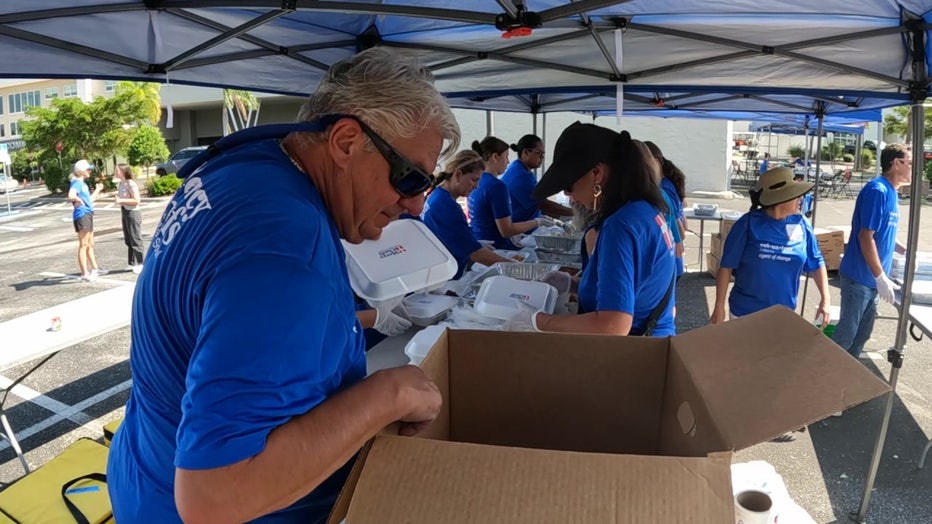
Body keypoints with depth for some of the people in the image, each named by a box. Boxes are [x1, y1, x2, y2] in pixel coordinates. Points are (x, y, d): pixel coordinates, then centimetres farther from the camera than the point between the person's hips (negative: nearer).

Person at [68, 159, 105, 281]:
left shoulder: (83, 183, 17)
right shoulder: (77, 182, -12)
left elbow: (89, 200, 27)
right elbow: (71, 195, -33)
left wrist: (97, 190, 33)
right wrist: (78, 199, -18)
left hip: (88, 215, 10)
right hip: (81, 215, -10)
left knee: (90, 245, 17)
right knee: (83, 245, -7)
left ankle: (94, 269, 27)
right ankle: (84, 274, -5)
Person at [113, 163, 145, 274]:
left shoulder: (131, 184, -15)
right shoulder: (121, 184, 10)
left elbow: (137, 200, -19)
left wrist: (121, 200, -21)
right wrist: (117, 199, 3)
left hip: (133, 213, -9)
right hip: (124, 212, 9)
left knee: (135, 239, -4)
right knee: (128, 240, 12)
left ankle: (139, 264, 2)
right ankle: (132, 263, 19)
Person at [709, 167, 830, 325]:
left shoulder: (801, 225, -3)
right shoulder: (749, 224, -14)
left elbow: (816, 263, 8)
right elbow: (726, 266, -11)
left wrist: (825, 299, 2)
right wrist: (719, 307, -11)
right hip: (745, 312, -3)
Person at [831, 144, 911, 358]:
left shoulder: (890, 192, 11)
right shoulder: (877, 190, -18)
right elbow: (865, 236, -23)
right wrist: (881, 278, -22)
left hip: (870, 277, 9)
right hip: (860, 277, -9)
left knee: (862, 333, 17)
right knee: (846, 333, 0)